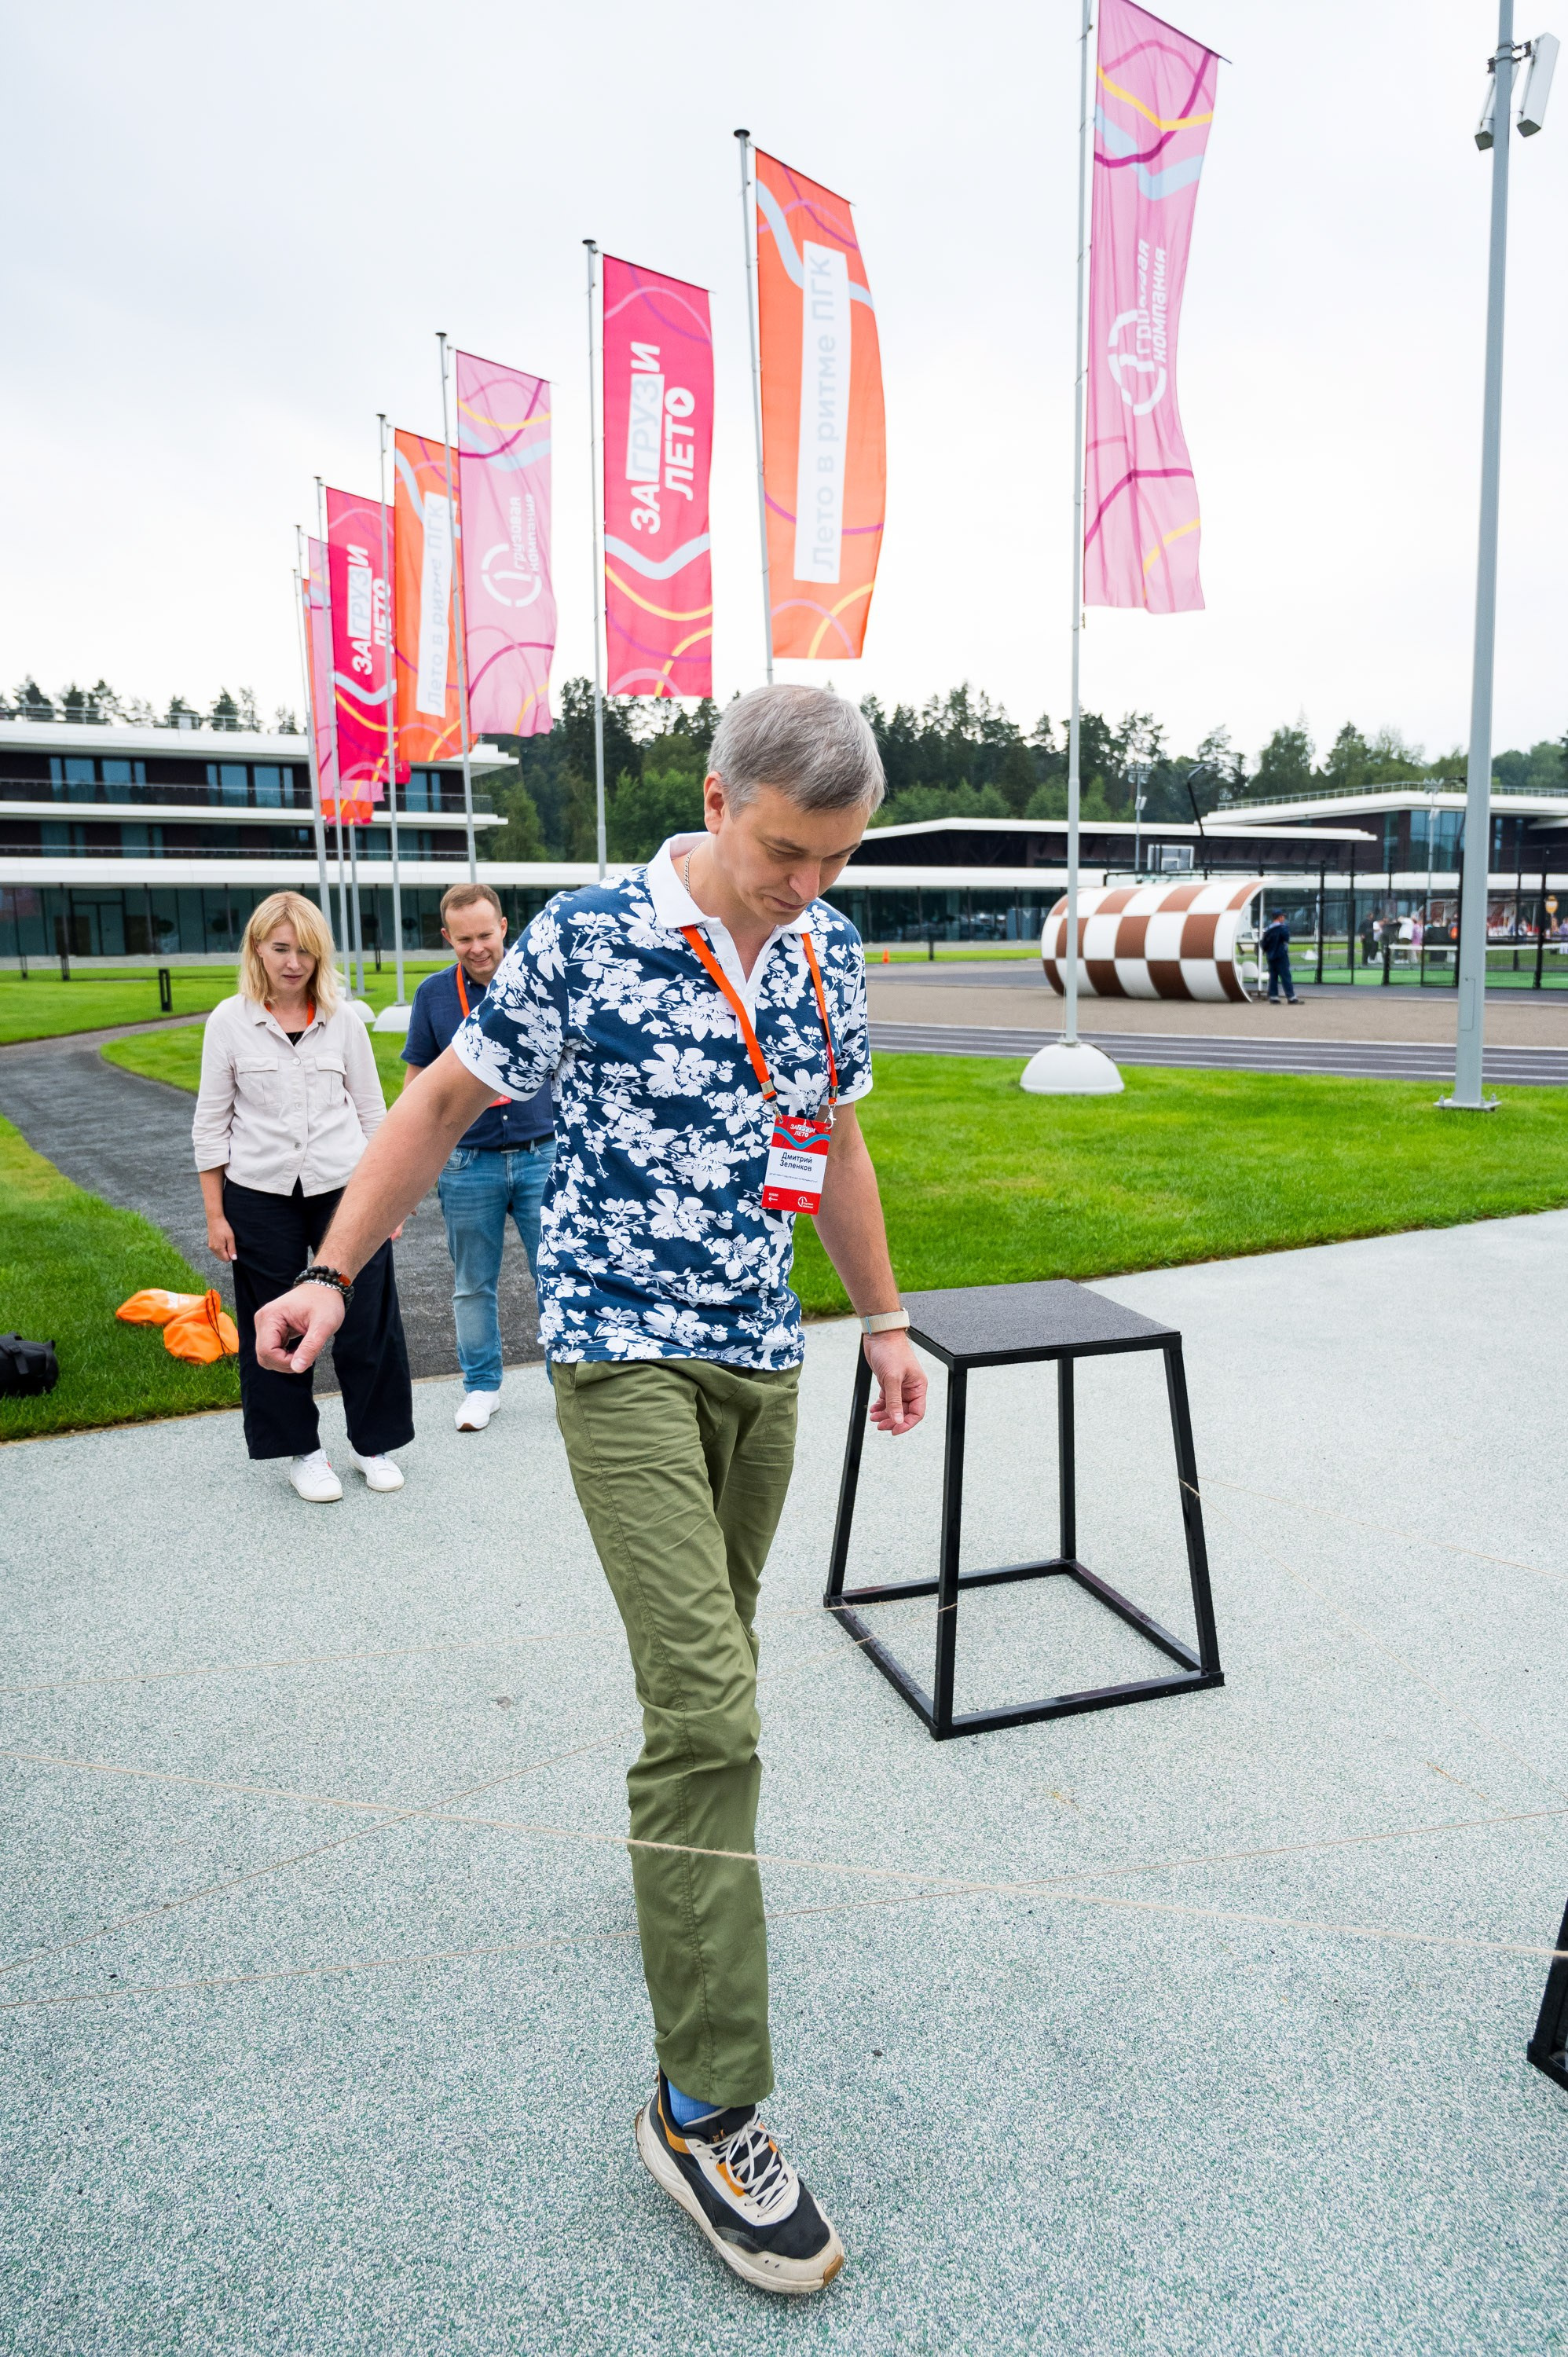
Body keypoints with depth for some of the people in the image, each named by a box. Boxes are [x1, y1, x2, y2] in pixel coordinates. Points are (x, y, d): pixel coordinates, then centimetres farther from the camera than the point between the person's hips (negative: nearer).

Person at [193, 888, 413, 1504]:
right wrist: (214, 1214, 0)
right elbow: (211, 1123, 3)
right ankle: (302, 1451, 25)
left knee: (366, 1321, 4)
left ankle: (373, 1443, 23)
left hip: (346, 1188, 1)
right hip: (262, 1197, 0)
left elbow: (372, 1113, 7)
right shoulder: (230, 1022, -1)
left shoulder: (343, 1021, 2)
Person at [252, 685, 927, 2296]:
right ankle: (706, 2110, 1)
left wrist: (884, 1323, 18)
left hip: (761, 1354, 6)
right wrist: (330, 1275, -5)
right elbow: (445, 1099, -2)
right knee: (707, 1703, -12)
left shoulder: (828, 953, 5)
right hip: (622, 1351, -6)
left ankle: (674, 1866, 45)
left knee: (708, 1671, 18)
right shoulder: (585, 938, -12)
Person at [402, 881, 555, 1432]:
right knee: (473, 1286, 11)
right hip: (467, 1163, 1)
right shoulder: (434, 994, 1)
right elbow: (418, 1079, 9)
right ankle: (481, 1386, 26)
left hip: (542, 1155, -1)